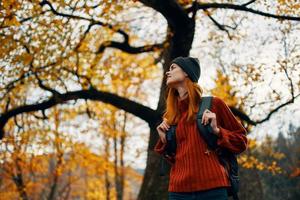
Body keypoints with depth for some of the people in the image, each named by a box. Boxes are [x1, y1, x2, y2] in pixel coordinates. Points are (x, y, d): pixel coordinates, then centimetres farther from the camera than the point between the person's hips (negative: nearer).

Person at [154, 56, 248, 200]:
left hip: (212, 188, -4)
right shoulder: (171, 115, 15)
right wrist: (164, 141, 5)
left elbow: (241, 142, 7)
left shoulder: (213, 104, 4)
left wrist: (216, 130, -8)